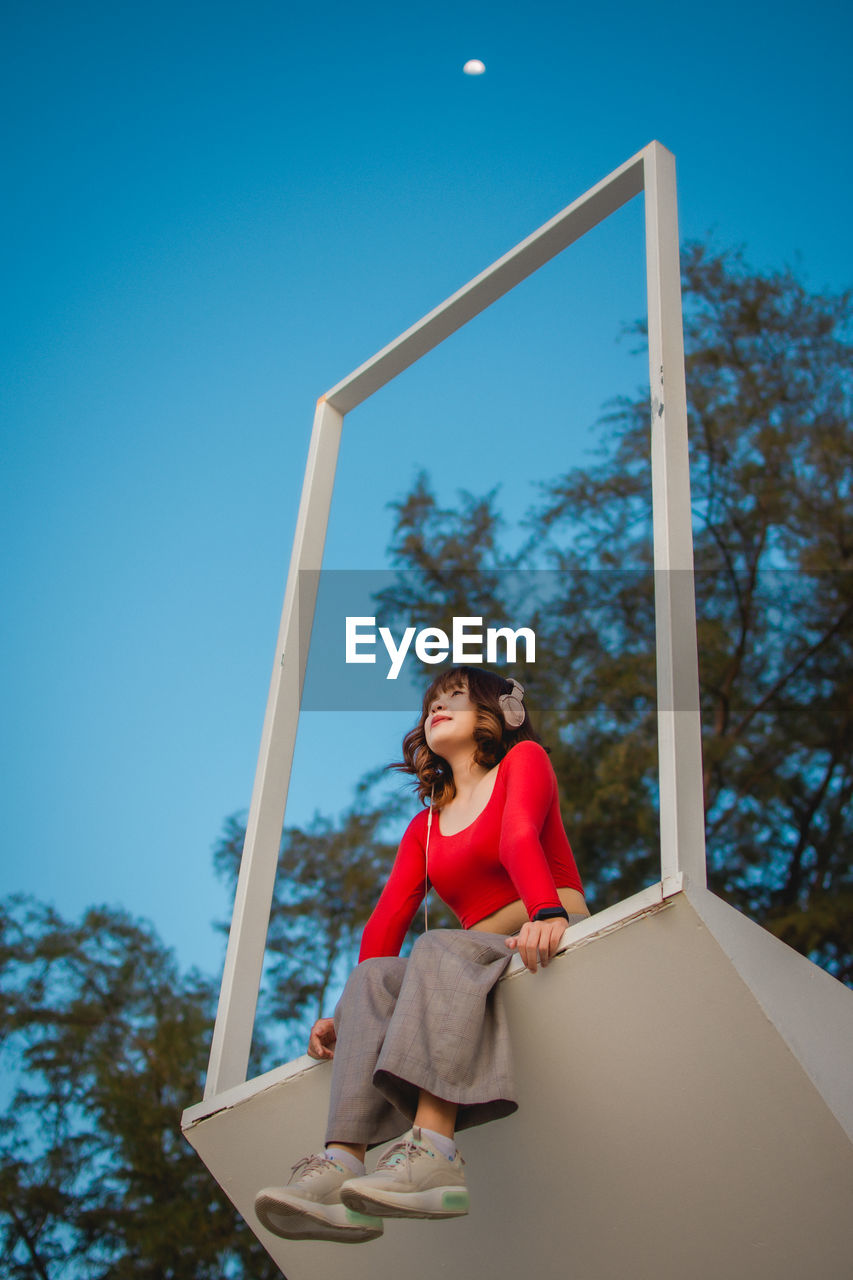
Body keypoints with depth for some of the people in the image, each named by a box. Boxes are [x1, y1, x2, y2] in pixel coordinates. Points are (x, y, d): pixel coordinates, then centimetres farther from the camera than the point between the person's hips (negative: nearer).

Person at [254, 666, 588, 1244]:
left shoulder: (525, 759, 11)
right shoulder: (424, 827, 26)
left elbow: (520, 837, -13)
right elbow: (387, 921, 11)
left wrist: (547, 913, -31)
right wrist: (352, 1014, -3)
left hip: (551, 941, -5)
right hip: (479, 956, 5)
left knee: (441, 948, -33)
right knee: (373, 978, -22)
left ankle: (433, 1153, -50)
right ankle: (343, 1164, -41)